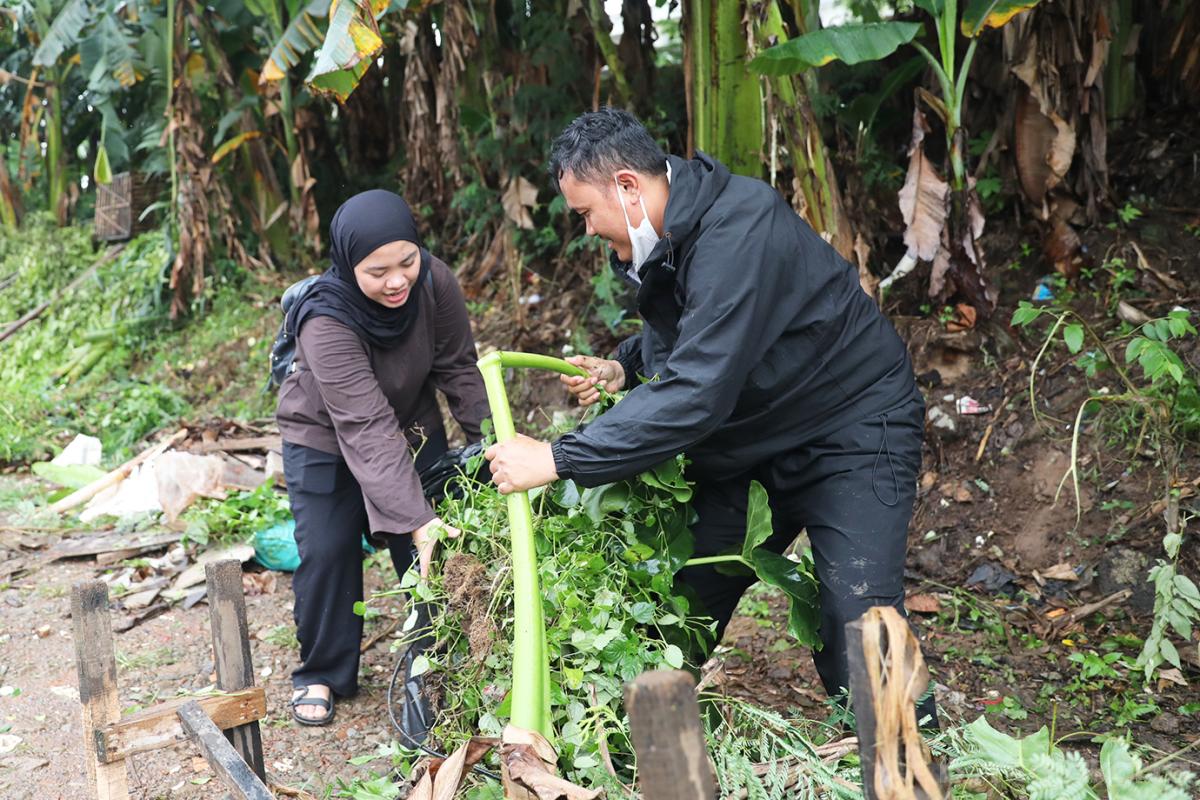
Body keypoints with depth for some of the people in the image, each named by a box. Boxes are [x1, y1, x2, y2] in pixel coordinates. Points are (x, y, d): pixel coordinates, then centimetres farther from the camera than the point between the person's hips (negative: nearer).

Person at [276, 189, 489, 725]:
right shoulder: (325, 323, -38)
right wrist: (414, 519, -49)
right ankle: (321, 676, 18)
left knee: (436, 544, 3)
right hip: (326, 442, -4)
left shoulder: (434, 283, -25)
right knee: (327, 554, -3)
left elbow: (459, 370, -11)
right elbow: (367, 429, -43)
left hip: (414, 429, 4)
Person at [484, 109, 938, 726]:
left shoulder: (739, 233, -30)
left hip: (852, 428, -8)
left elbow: (697, 392, -38)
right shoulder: (662, 241, 0)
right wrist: (625, 367, -1)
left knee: (857, 628, -16)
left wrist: (559, 460, -36)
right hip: (747, 436, 8)